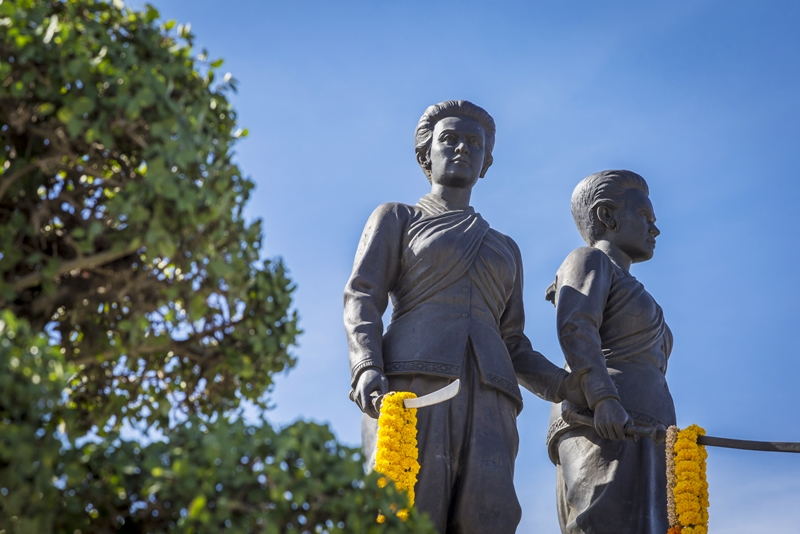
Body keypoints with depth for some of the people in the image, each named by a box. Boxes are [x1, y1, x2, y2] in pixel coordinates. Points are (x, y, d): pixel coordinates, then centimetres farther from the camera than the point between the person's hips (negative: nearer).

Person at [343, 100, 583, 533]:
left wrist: (566, 387, 5)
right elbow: (361, 299, 6)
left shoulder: (504, 249, 32)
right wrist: (367, 368, -15)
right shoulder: (396, 218, 22)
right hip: (412, 384, -3)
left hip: (484, 400, 3)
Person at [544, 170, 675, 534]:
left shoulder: (628, 295, 35)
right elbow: (573, 328, -11)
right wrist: (603, 400, -26)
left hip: (633, 442, 9)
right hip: (605, 435, -9)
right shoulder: (587, 261, 8)